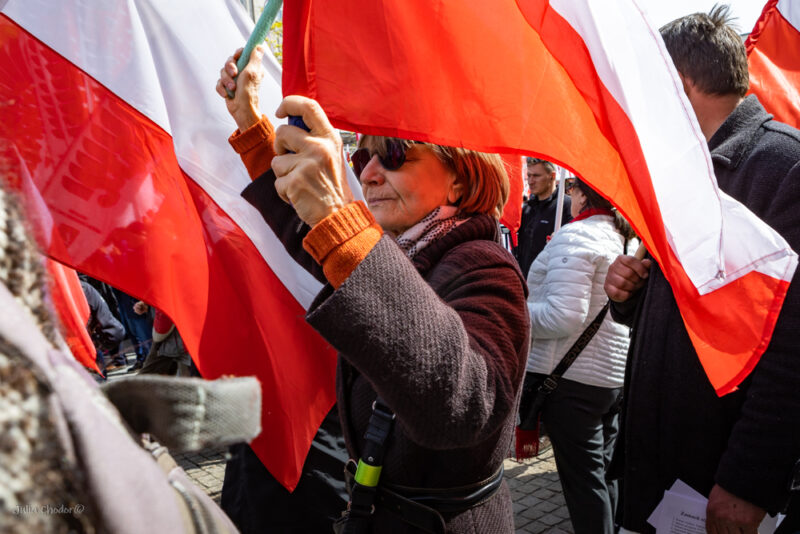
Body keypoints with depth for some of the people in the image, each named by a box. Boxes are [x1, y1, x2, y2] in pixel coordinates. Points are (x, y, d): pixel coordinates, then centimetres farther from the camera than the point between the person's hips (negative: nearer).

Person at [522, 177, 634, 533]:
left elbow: (563, 317, -25)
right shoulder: (625, 239, 9)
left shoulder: (575, 236, -17)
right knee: (602, 471, 19)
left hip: (573, 377, -8)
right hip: (615, 374, 9)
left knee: (583, 477, 2)